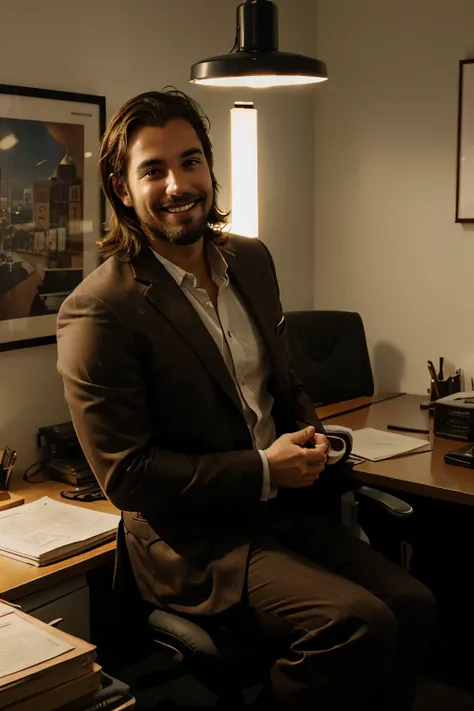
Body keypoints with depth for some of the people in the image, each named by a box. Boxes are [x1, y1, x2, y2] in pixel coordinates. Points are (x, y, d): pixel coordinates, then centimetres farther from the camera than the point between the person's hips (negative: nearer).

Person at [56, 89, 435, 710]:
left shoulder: (252, 260, 7)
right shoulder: (98, 311, -17)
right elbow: (127, 474, -16)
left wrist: (311, 436, -2)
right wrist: (263, 470, -17)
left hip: (286, 508, 7)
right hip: (197, 542, -6)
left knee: (412, 605, -8)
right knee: (359, 624, -22)